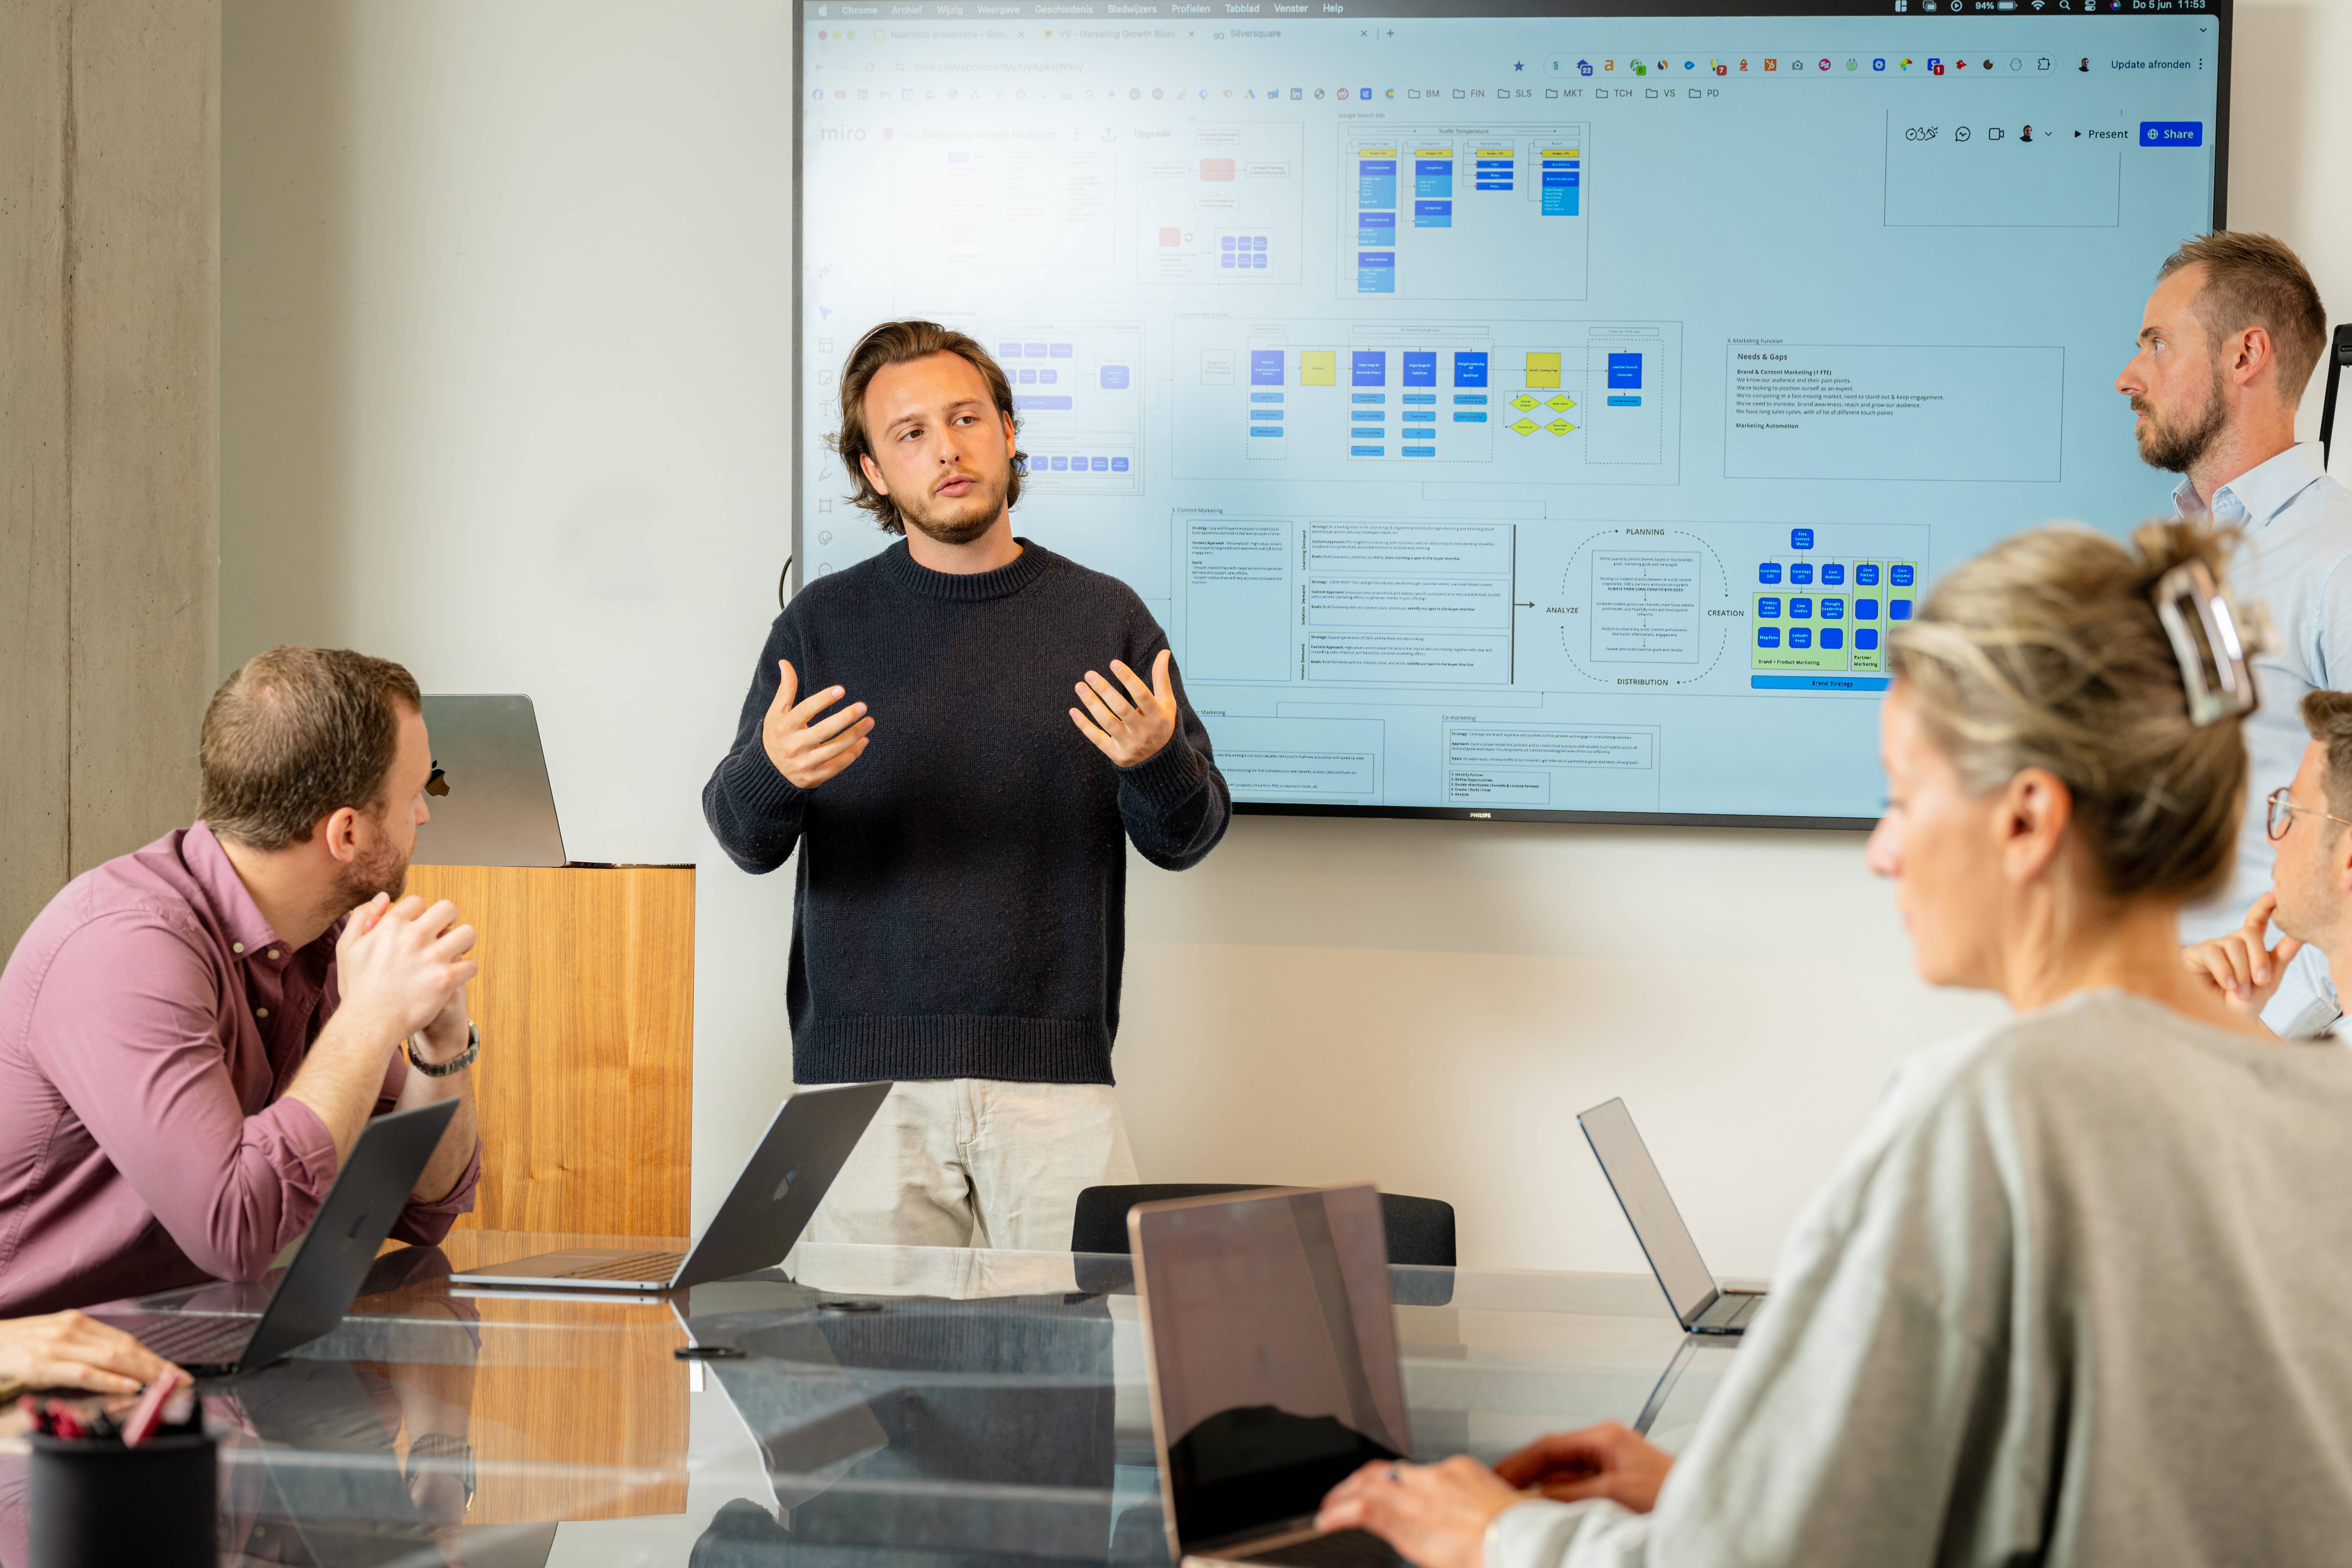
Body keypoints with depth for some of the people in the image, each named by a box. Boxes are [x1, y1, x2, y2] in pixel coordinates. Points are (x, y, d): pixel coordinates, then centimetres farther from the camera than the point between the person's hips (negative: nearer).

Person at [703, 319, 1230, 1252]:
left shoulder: (1103, 617, 8)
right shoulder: (824, 623, 7)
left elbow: (1185, 841, 7)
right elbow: (745, 841, 1)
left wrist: (1158, 760, -16)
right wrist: (769, 772, -22)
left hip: (1054, 1072, 1)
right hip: (864, 1066, 0)